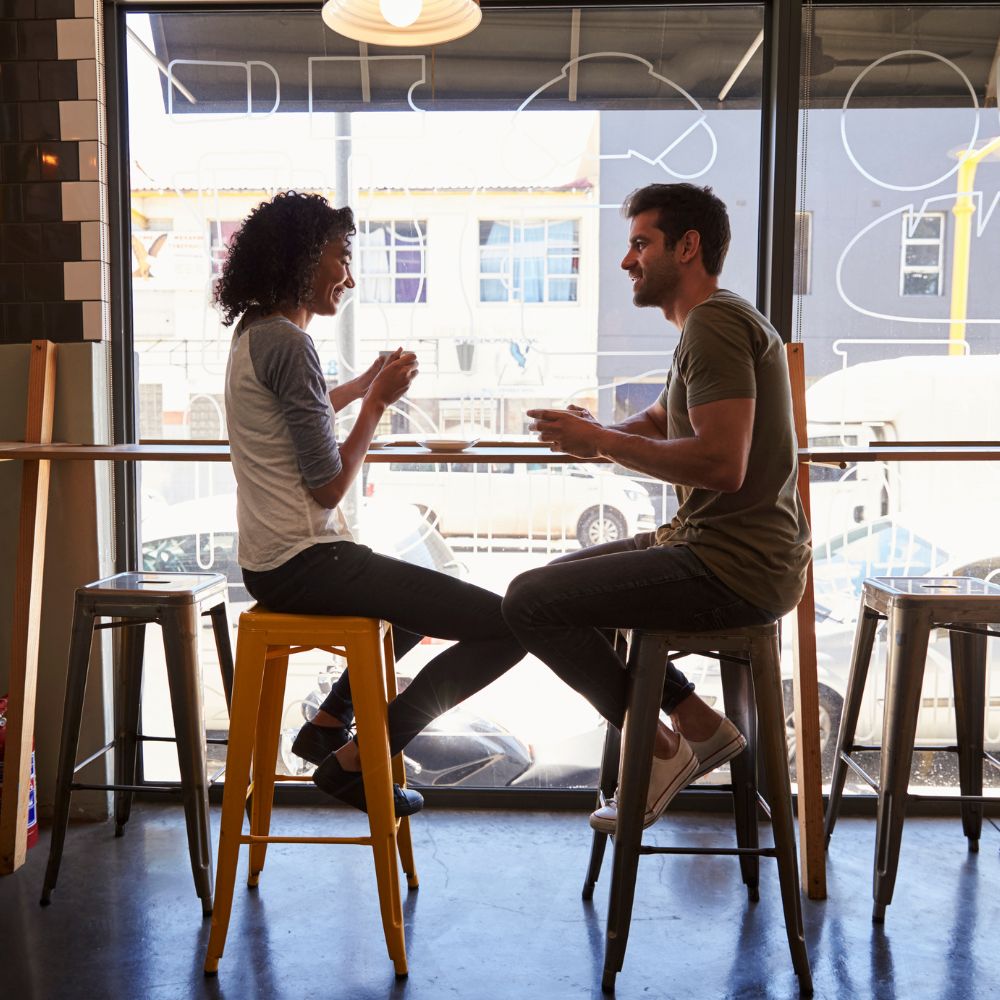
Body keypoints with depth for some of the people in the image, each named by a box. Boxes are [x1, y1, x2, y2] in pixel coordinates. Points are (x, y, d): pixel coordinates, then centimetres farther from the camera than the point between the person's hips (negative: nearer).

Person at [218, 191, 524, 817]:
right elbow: (330, 484, -18)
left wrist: (364, 385, 24)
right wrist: (378, 401, -6)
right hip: (305, 561, -11)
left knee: (426, 598, 34)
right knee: (507, 625, -14)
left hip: (272, 563, 11)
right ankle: (359, 758, -5)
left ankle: (331, 721, 26)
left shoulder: (254, 332, 14)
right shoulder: (287, 342, -16)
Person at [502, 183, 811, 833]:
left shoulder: (714, 321, -15)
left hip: (733, 569, -11)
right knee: (561, 579, 21)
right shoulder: (717, 322, 19)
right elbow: (656, 424, 23)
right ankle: (698, 722, 16)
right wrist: (593, 433, 1)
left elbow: (722, 463, -26)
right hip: (719, 547, 11)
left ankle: (659, 748, 2)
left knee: (529, 600, -12)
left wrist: (603, 441, -15)